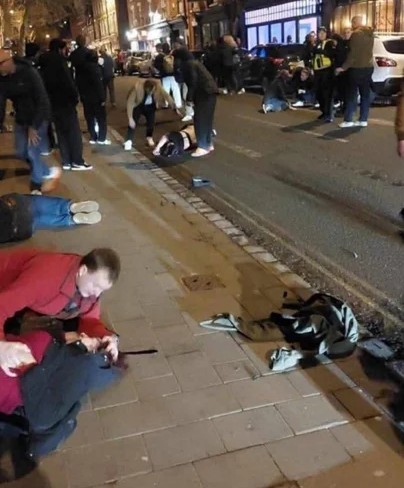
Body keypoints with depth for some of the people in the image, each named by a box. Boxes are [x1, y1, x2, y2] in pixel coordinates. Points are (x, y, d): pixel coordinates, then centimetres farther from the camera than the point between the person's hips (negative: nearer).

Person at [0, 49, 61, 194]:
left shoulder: (29, 73, -21)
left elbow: (42, 100, -21)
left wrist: (34, 126, -22)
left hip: (39, 117, -6)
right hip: (21, 118, 6)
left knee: (32, 151, -9)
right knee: (21, 152, 7)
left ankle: (36, 185, 11)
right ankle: (50, 172, 27)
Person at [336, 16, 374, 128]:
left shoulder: (356, 34, -13)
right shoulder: (370, 34, 13)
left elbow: (353, 53, -18)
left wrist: (344, 67, -15)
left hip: (356, 68, -8)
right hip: (368, 67, 8)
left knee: (352, 94, -3)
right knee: (365, 94, 6)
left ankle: (348, 120, -4)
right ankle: (363, 120, 7)